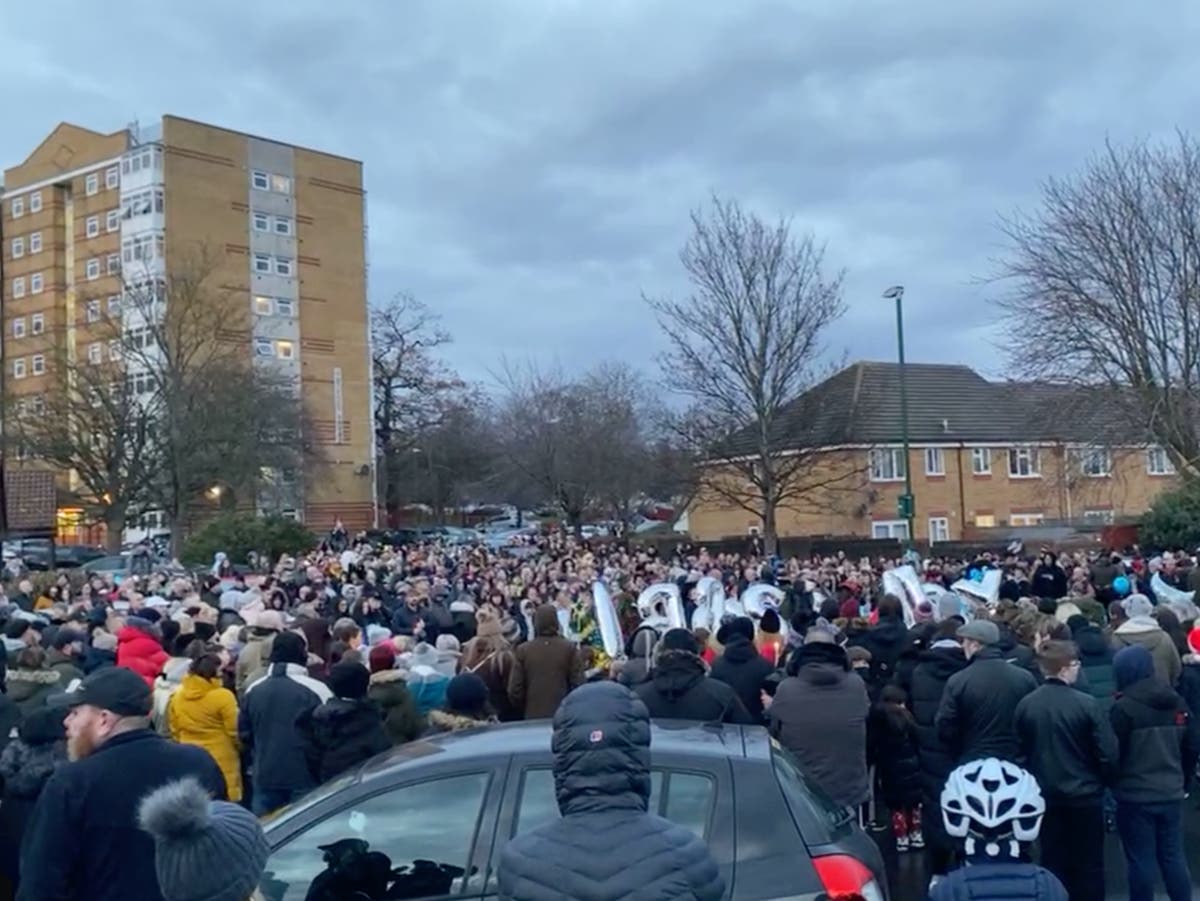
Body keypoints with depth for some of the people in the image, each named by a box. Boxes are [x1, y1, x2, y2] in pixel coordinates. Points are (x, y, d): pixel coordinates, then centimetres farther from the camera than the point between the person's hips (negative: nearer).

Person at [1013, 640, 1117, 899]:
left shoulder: (1025, 705, -7)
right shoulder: (1087, 704, -17)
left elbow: (1019, 750, 1)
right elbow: (1108, 753, -14)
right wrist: (1104, 781, 6)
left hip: (1045, 795, 3)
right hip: (1084, 794, -3)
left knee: (1053, 861, 14)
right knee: (1088, 864, 10)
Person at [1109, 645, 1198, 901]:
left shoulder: (1124, 707, -15)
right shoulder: (1177, 703, 5)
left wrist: (1112, 784, 5)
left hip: (1136, 797, -6)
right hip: (1171, 794, 6)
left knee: (1141, 861, 3)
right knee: (1174, 856, 14)